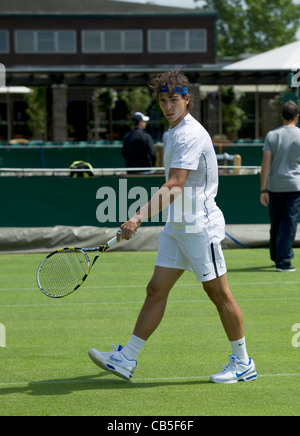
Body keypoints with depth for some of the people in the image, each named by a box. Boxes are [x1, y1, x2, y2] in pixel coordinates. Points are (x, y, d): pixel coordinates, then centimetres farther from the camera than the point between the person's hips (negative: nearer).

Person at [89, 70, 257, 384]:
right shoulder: (175, 132, 13)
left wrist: (139, 218, -31)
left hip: (199, 225, -9)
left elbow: (174, 187, -26)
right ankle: (126, 360, 5)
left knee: (218, 292, -1)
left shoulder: (191, 135, -17)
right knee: (156, 289, 5)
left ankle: (242, 363, 11)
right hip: (177, 226, 9)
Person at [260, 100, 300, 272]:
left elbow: (266, 163, -5)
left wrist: (263, 190, -3)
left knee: (275, 224, 16)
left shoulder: (272, 135, -1)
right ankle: (283, 261, -5)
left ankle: (276, 256, 30)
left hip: (275, 186, 2)